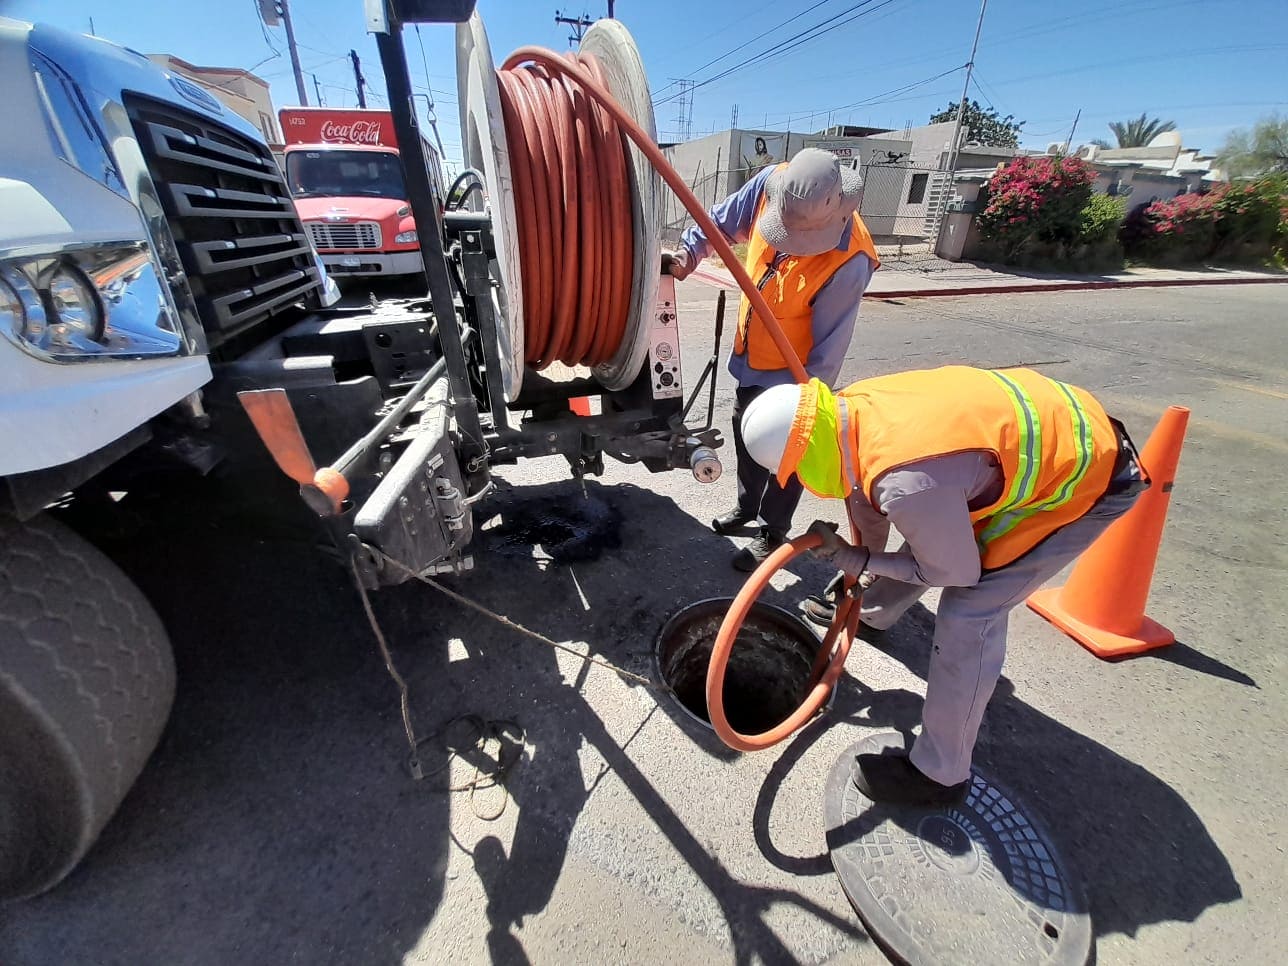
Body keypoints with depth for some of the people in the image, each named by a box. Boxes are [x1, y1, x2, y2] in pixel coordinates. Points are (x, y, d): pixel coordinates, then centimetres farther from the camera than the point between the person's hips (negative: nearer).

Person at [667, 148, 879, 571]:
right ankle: (747, 504, 46)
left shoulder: (849, 262, -32)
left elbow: (830, 344, -25)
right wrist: (692, 249, -14)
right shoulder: (771, 184, -17)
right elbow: (722, 219, 1)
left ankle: (772, 532, 30)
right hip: (750, 355, 7)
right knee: (746, 436, 21)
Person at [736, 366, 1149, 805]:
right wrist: (865, 566, 20)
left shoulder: (907, 483, -39)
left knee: (969, 611, -11)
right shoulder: (851, 407, -13)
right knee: (930, 534, 21)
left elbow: (956, 572, -19)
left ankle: (940, 773, 9)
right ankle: (869, 612, 50)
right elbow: (866, 490, 6)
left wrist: (857, 562, -10)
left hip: (1087, 473, -8)